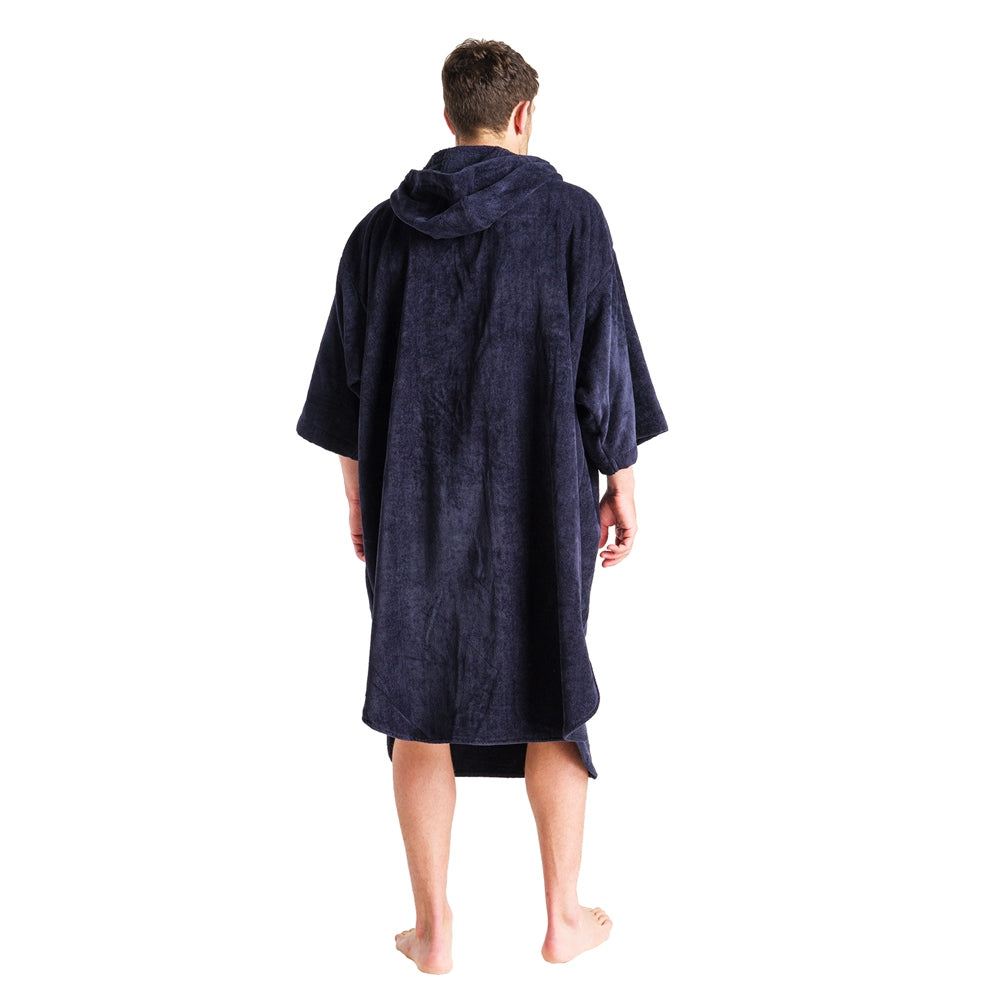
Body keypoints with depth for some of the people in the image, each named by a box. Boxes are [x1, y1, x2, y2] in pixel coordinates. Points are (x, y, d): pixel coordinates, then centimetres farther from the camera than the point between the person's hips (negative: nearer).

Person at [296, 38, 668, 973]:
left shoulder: (381, 229, 3)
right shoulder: (570, 216, -6)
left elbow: (346, 379, 4)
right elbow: (606, 364, -7)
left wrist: (359, 501, 13)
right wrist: (621, 483, 2)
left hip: (414, 497, 2)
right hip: (538, 497, -1)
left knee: (421, 706, 10)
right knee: (550, 696, 13)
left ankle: (433, 929, 17)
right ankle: (563, 916, 22)